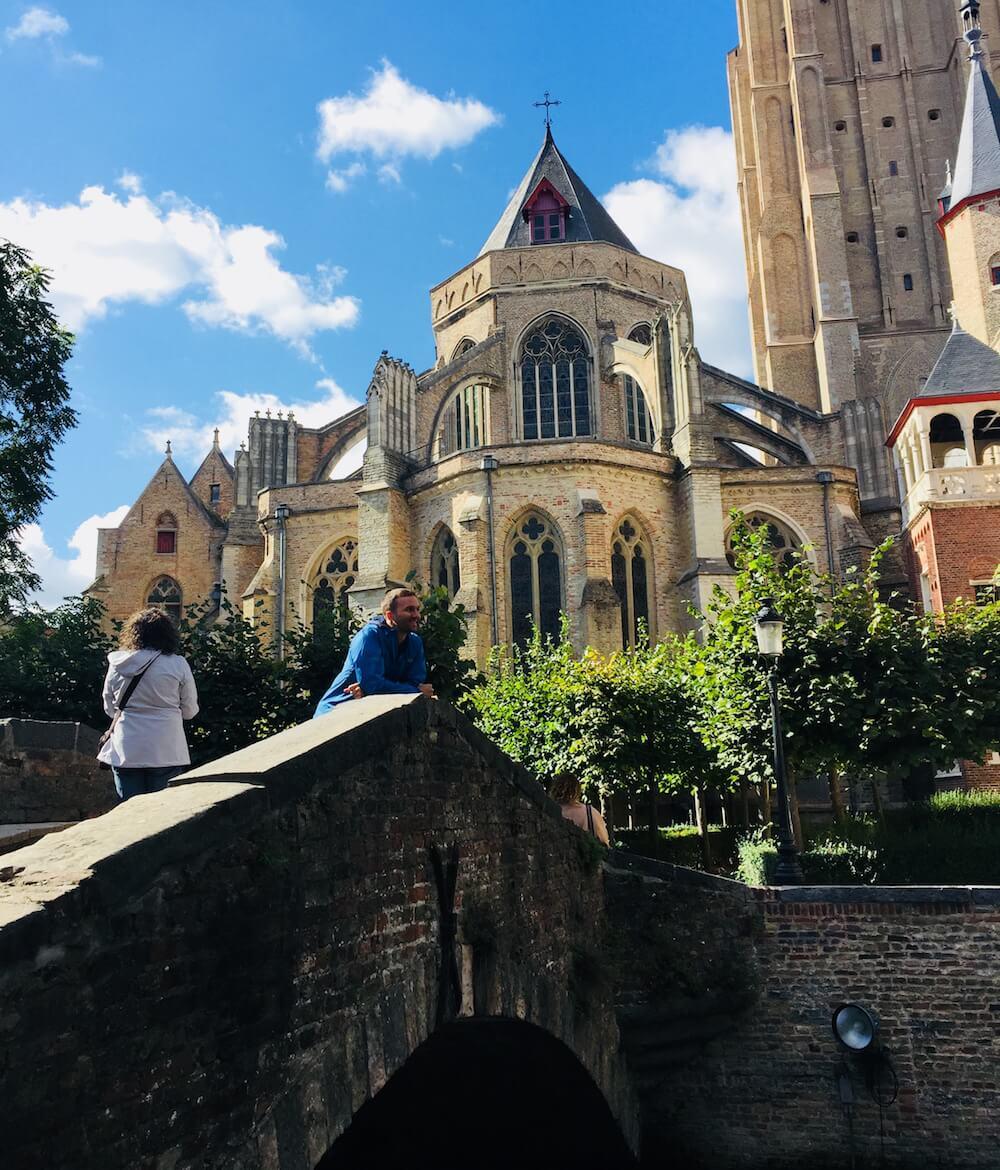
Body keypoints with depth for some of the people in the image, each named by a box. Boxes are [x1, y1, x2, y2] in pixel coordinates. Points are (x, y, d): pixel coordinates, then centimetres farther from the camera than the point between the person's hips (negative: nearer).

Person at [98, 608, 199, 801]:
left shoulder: (117, 664, 0)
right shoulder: (177, 664, -8)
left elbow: (109, 708, 10)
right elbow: (190, 711, 0)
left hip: (126, 751, 2)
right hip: (165, 752, -2)